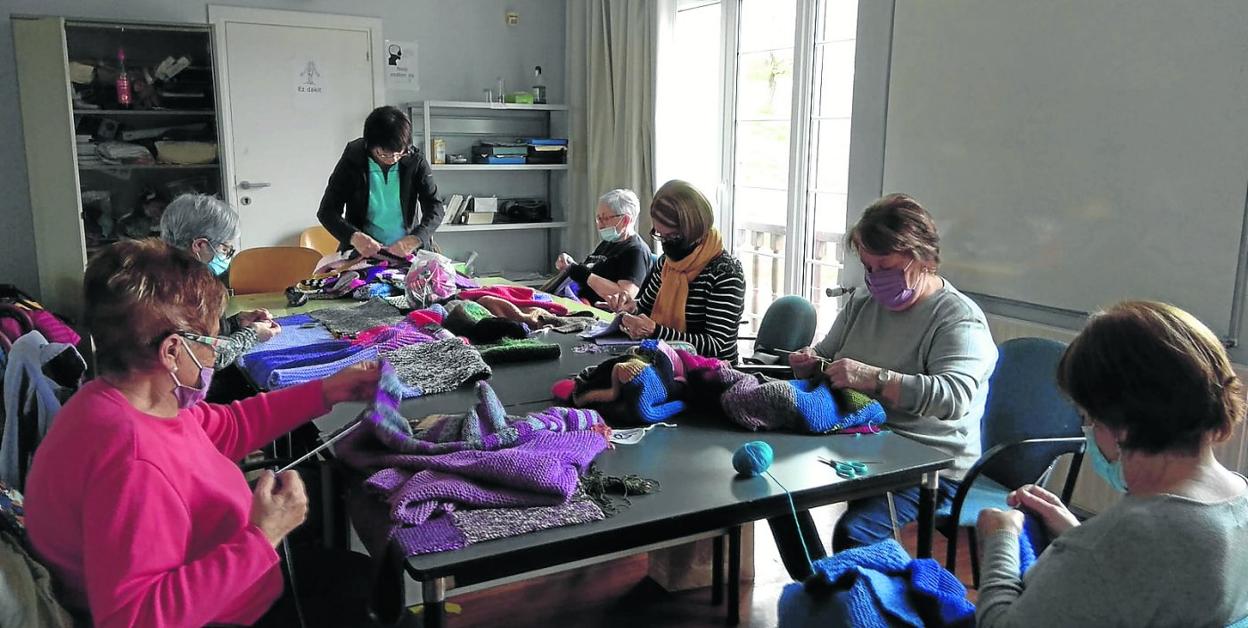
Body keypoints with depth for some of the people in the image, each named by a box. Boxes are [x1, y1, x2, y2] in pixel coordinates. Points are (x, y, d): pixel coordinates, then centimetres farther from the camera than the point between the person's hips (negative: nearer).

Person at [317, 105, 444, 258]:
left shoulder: (415, 161, -4)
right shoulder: (352, 160, -5)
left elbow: (435, 207, -7)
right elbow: (326, 211, -4)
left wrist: (415, 239, -27)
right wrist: (353, 237, -24)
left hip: (407, 250, 1)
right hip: (364, 251, -1)